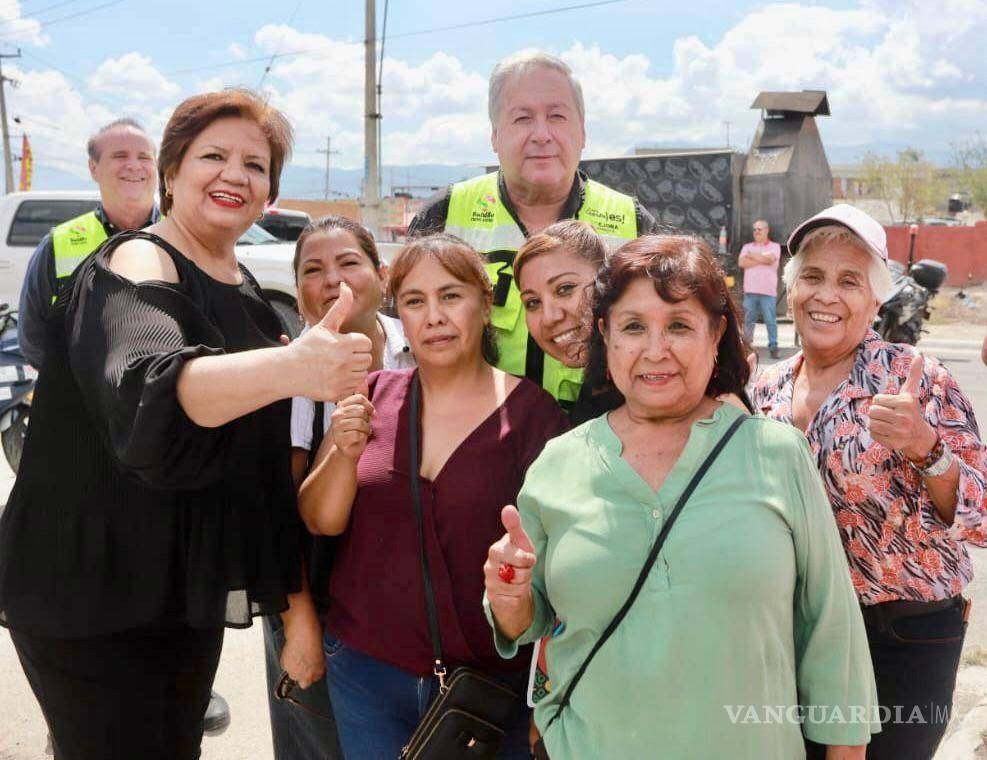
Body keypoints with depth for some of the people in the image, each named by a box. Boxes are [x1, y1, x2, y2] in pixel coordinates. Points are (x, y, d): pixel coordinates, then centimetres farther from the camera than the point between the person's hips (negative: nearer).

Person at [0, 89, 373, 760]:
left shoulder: (244, 288, 8)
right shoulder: (136, 264, -17)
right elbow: (147, 391, -40)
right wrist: (289, 367, -55)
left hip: (189, 595, 8)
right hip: (91, 599, -7)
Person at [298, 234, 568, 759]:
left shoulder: (532, 412, -9)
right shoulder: (373, 395, 1)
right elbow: (319, 520, 1)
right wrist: (346, 452, -19)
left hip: (490, 680, -2)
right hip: (365, 672, 3)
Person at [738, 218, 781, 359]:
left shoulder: (774, 246, 7)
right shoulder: (747, 247, 15)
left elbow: (769, 259, -14)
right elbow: (742, 263, -3)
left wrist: (752, 256, -1)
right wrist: (762, 260, -6)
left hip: (768, 291, -3)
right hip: (750, 291, 3)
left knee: (771, 321, -4)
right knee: (748, 320, 5)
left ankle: (773, 347, -2)